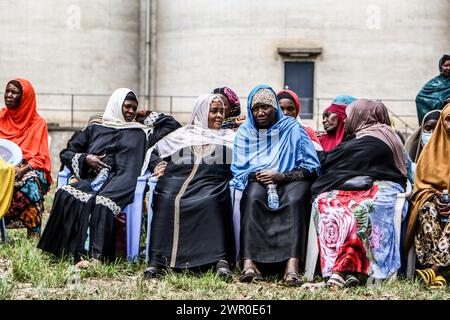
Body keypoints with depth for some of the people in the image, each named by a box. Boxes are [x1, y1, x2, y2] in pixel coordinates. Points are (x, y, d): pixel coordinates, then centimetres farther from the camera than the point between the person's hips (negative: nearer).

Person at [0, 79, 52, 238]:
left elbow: (39, 157, 0)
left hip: (30, 169, -2)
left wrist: (24, 169, -21)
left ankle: (34, 234, -36)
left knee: (29, 181, -36)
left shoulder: (38, 123, 7)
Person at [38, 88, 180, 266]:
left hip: (122, 184, -2)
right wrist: (85, 158, 5)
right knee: (65, 194, -32)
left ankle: (96, 256, -49)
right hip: (93, 178, 2)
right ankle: (79, 254, -38)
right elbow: (65, 153, 24)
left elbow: (174, 126, 26)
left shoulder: (141, 133, 26)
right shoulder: (95, 129, 27)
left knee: (101, 202, -38)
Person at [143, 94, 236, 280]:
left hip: (211, 186, -1)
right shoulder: (182, 134, 29)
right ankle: (157, 260, -33)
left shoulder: (230, 137, 29)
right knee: (167, 200, -32)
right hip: (177, 182, 1)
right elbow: (153, 152, 27)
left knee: (213, 202, -35)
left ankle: (221, 260, -38)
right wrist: (158, 165, 9)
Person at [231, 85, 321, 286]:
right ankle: (249, 262, -50)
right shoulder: (244, 132, 13)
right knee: (253, 196, -35)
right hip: (257, 182, 1)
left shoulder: (292, 128, 6)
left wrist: (280, 176, -15)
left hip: (291, 180, -1)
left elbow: (312, 167, -1)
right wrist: (255, 176, -15)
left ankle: (292, 264, -53)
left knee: (295, 198, -36)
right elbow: (238, 170, 8)